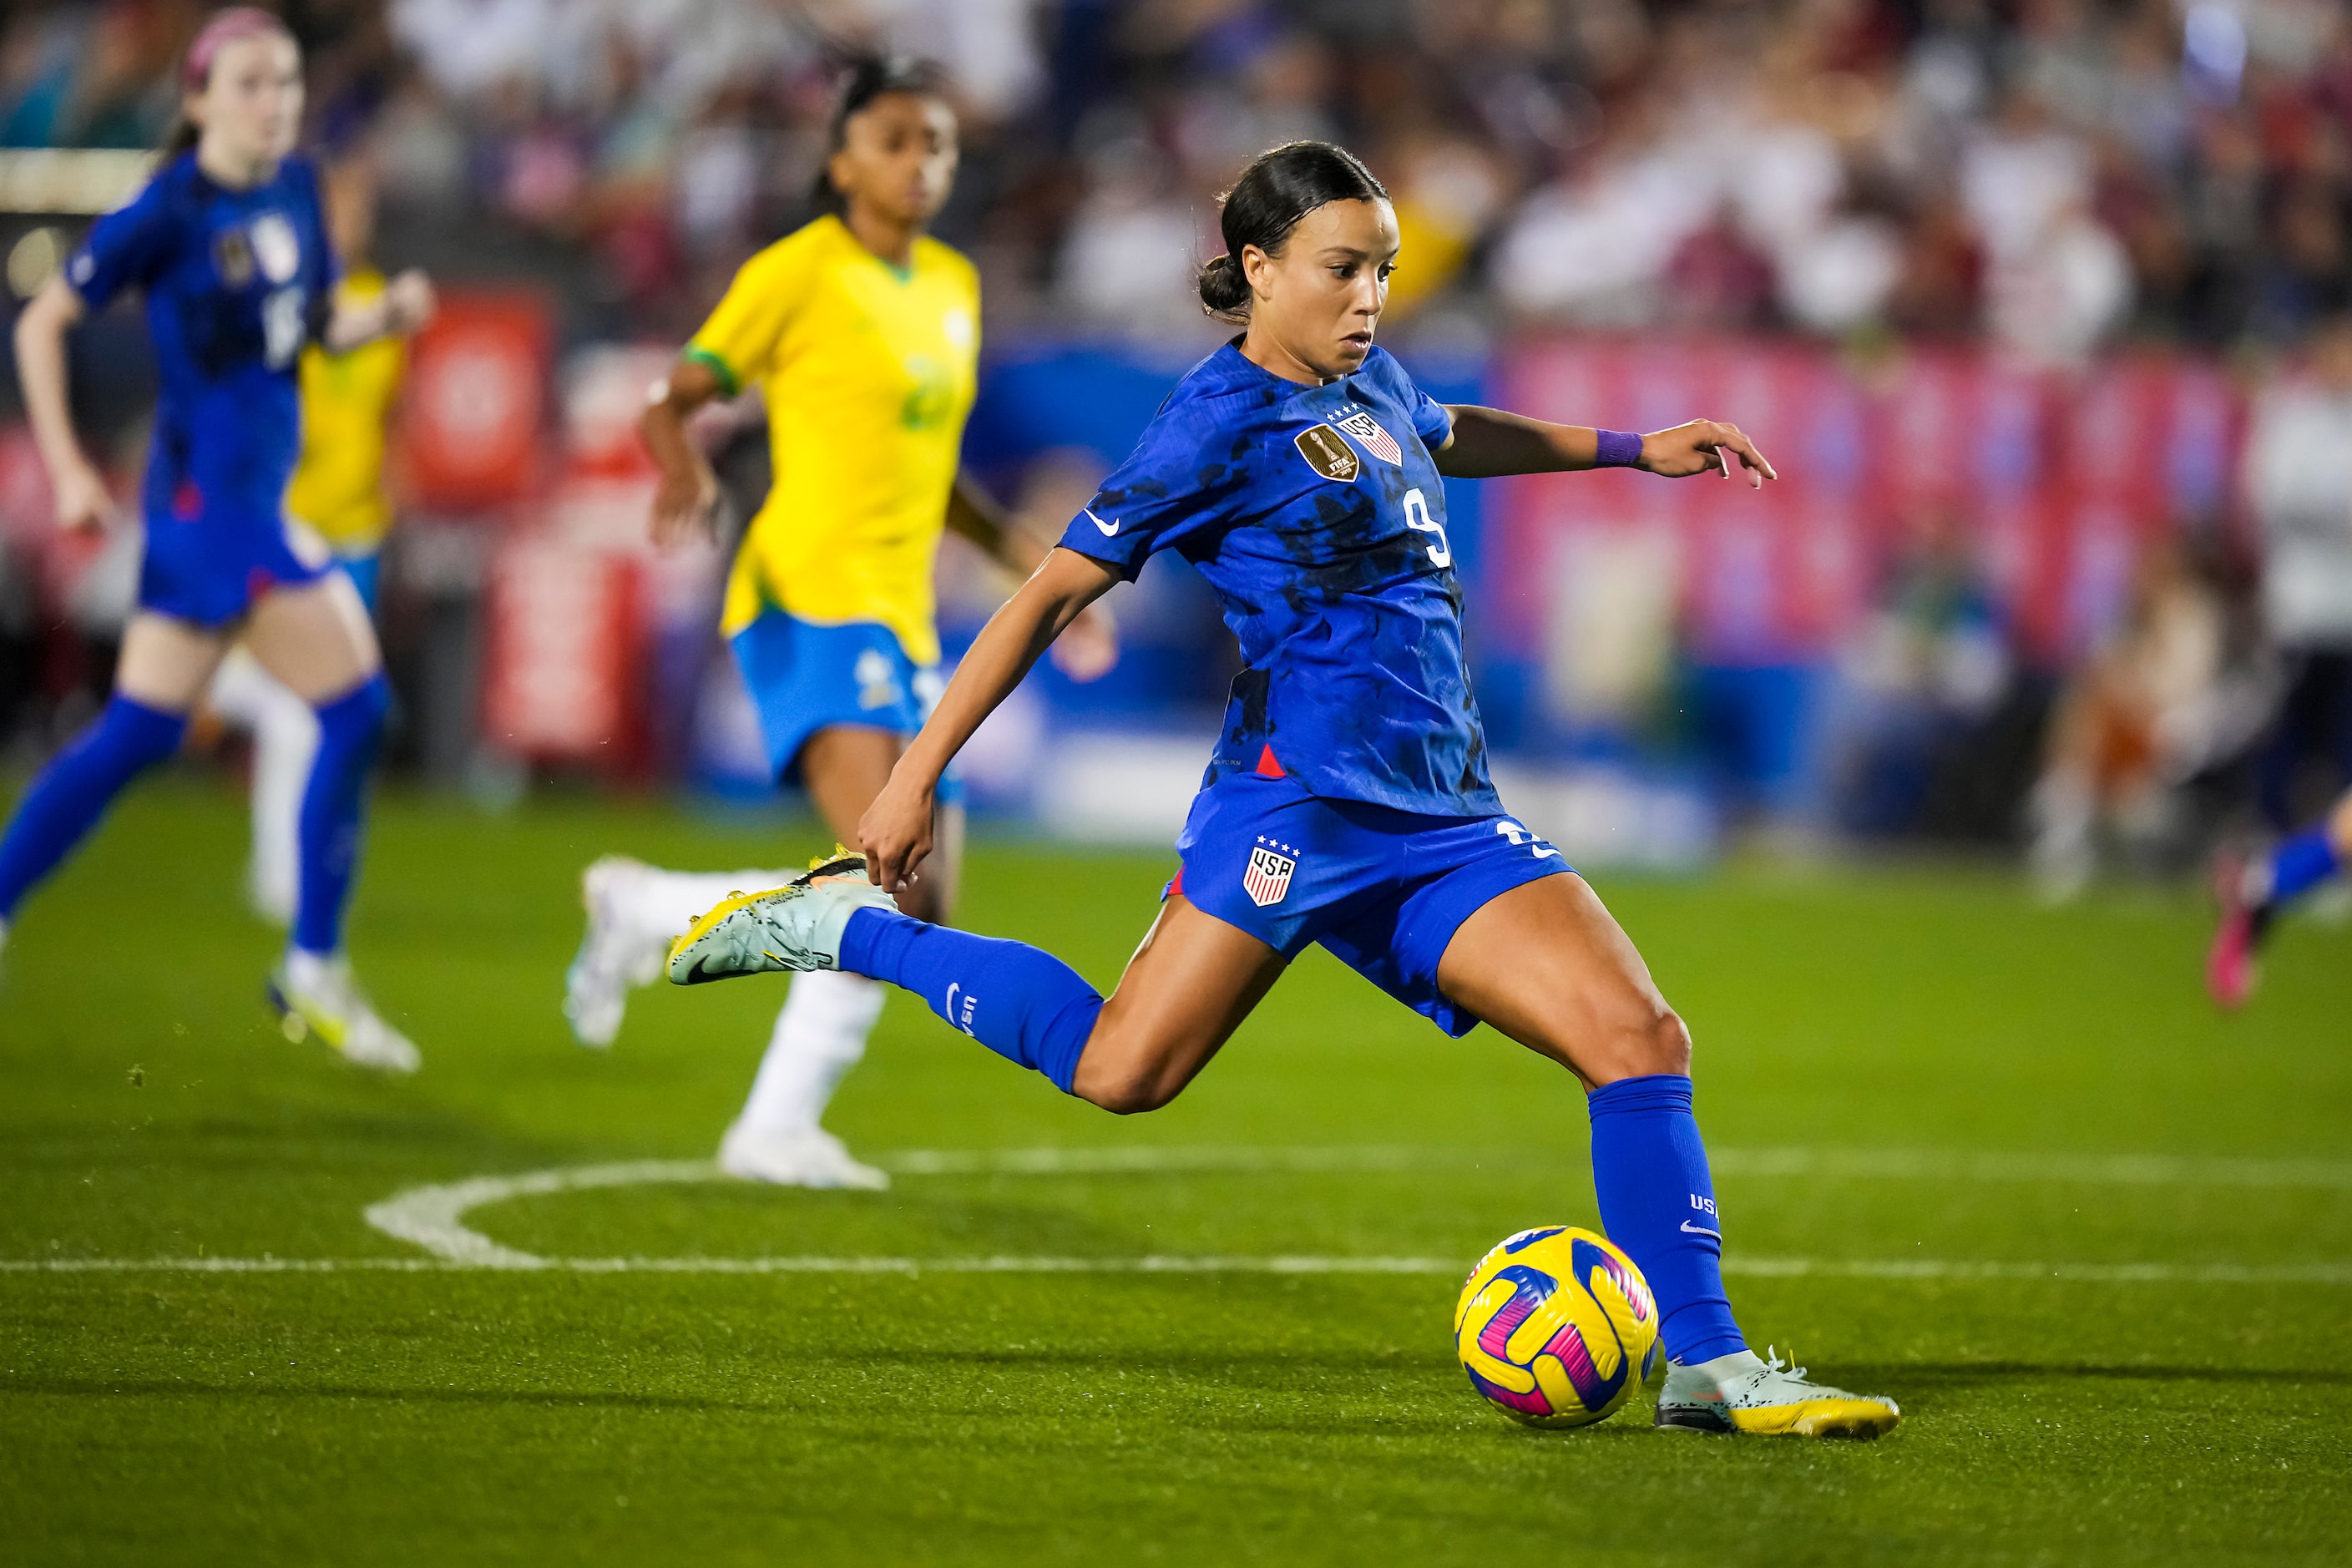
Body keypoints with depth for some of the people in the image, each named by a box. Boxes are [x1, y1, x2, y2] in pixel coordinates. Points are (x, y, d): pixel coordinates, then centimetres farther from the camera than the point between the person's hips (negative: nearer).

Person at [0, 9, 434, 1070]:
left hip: (253, 495, 8)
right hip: (210, 490, -8)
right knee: (353, 705, -11)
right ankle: (313, 971, -3)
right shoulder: (171, 212, -12)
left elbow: (321, 328, 19)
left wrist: (389, 314, -3)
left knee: (140, 732, 9)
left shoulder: (295, 192, 8)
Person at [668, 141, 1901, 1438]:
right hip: (1299, 795, -7)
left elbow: (1449, 440, 44)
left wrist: (1633, 449, 41)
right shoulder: (1223, 418, -6)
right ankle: (847, 929, 5)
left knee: (1640, 1038, -7)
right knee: (1121, 1070, -16)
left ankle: (1706, 1367, -4)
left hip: (1442, 817, 7)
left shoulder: (1371, 382, 17)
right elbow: (1057, 590, -7)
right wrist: (915, 778, -9)